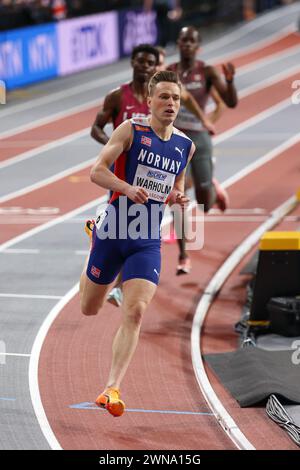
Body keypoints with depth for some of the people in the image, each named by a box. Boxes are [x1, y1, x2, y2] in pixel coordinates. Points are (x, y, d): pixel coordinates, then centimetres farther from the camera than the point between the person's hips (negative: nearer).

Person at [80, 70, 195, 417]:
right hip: (114, 232, -2)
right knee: (88, 309, 15)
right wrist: (128, 188, -30)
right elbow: (97, 171, -12)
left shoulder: (186, 145, 7)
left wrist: (178, 197, 0)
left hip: (148, 241, 2)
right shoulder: (131, 130, -7)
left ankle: (111, 389, -15)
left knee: (135, 312, -16)